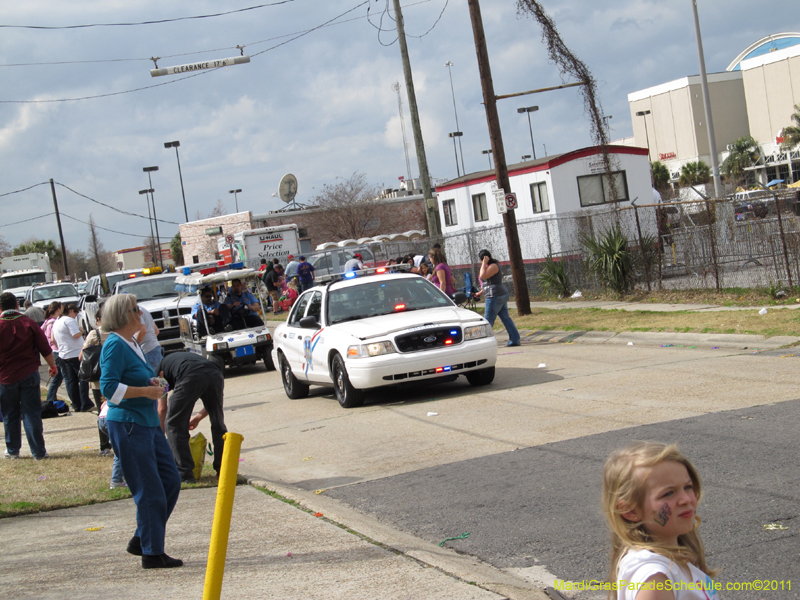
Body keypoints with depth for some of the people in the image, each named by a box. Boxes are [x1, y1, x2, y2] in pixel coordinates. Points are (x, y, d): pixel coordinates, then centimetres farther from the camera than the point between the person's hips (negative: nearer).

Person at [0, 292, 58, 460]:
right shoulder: (29, 323, -5)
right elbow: (45, 349, -2)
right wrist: (53, 366, 13)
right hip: (29, 375, 0)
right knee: (32, 415, 3)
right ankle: (38, 452, 1)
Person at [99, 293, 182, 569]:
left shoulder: (132, 343, 14)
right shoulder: (114, 345, -15)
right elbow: (109, 387, -21)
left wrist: (152, 383, 7)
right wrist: (146, 391, -21)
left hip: (148, 422, 10)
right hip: (128, 425, -10)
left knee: (171, 480, 11)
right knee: (150, 491, -5)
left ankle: (141, 540, 21)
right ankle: (152, 554, 5)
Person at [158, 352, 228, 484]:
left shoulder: (162, 366, 33)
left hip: (191, 378, -4)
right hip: (215, 374, 5)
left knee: (175, 425, 11)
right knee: (218, 424, 21)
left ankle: (185, 474, 8)